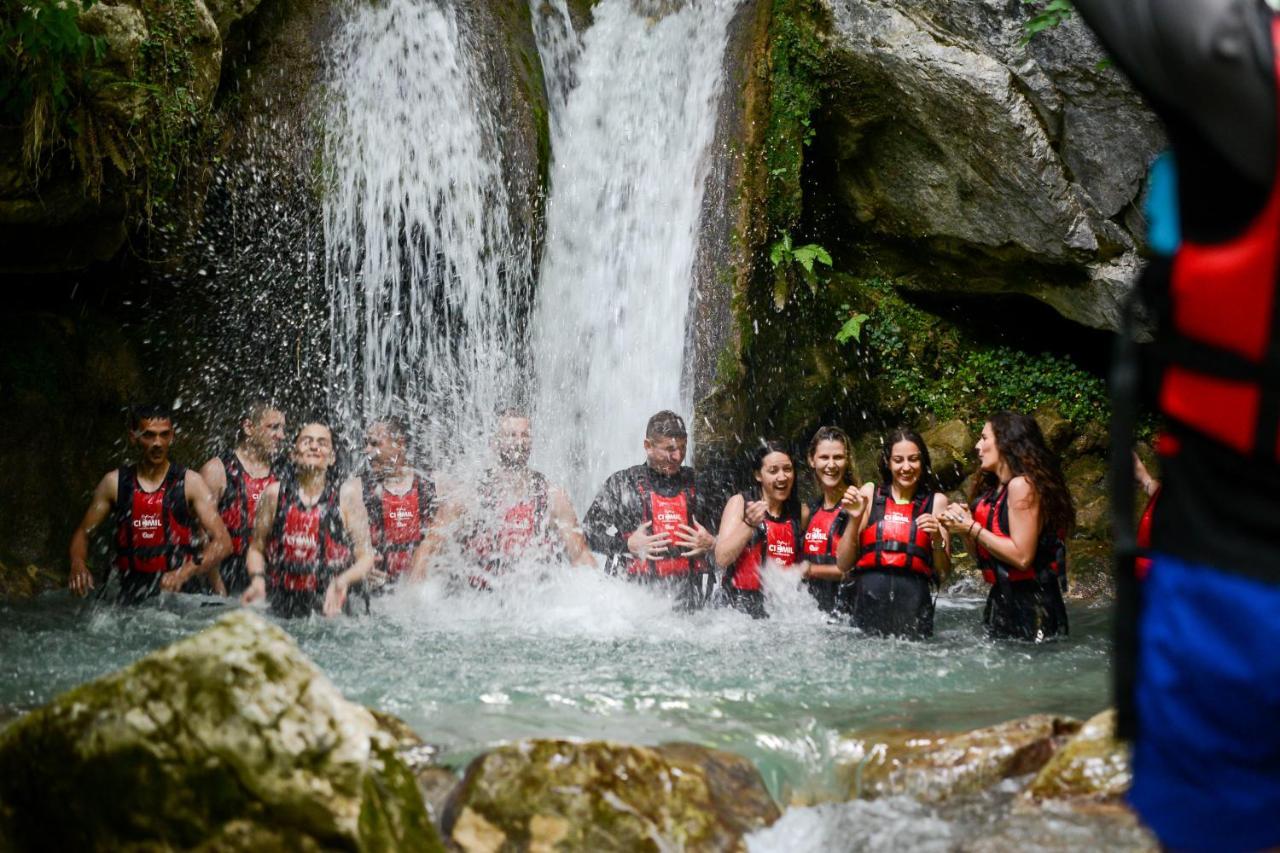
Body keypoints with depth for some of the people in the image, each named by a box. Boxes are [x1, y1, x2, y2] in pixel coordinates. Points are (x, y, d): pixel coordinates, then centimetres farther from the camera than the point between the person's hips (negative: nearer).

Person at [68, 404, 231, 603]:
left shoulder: (190, 483, 3)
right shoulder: (114, 483, 10)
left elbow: (222, 542, -4)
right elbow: (83, 532, 17)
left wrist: (184, 572, -21)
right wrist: (78, 563, -6)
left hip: (177, 594, -1)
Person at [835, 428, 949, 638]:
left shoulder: (936, 502, 8)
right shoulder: (869, 494, 9)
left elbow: (943, 572, 7)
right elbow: (843, 564, 7)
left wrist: (938, 539, -9)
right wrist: (855, 520, -3)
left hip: (913, 601, 0)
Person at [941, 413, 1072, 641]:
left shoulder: (1021, 485, -13)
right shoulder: (993, 490, 15)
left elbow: (1022, 557, -21)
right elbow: (980, 554, 17)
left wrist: (972, 528, -15)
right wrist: (962, 524, 0)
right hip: (1001, 600, 9)